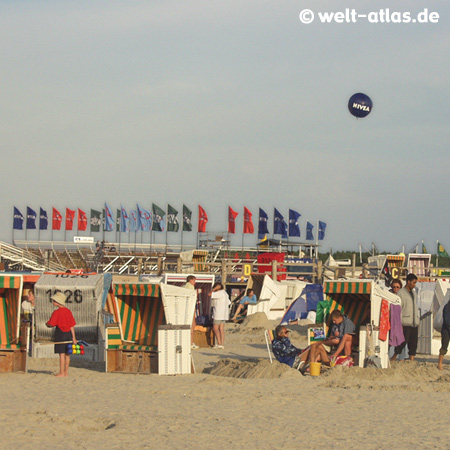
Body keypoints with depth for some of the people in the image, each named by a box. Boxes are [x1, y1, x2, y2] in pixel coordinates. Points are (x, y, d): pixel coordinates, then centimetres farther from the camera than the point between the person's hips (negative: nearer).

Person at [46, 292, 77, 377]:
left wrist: (47, 324, 9)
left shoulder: (57, 312, -12)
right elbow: (72, 325, 7)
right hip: (69, 333, 6)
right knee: (67, 354, 11)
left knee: (61, 354, -3)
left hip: (60, 333, -6)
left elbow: (51, 324, -16)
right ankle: (66, 372, 18)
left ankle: (61, 373, 0)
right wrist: (73, 337, 9)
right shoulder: (68, 311, 6)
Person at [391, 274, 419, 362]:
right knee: (403, 341, -9)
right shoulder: (401, 293, -2)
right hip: (405, 323, -6)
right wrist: (399, 323, -12)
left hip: (414, 323, 6)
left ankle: (412, 359, 6)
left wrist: (418, 319, 15)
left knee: (413, 342, 3)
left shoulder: (414, 293, 18)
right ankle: (394, 357, 4)